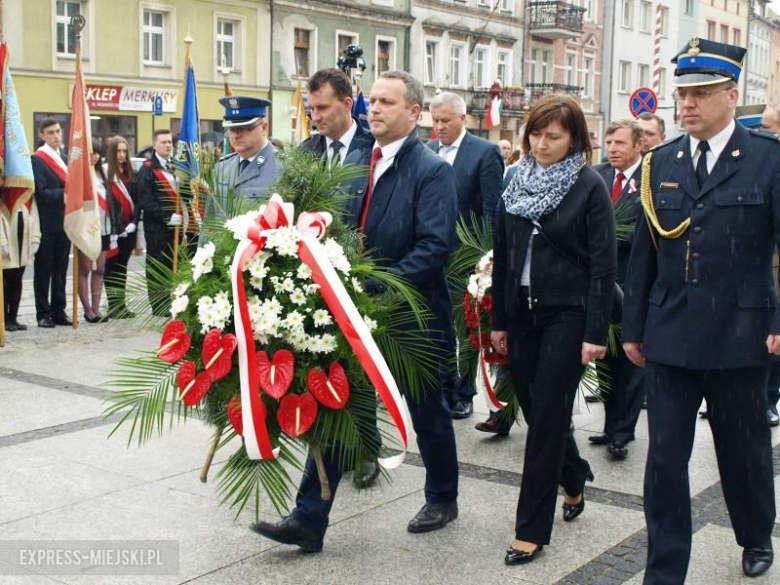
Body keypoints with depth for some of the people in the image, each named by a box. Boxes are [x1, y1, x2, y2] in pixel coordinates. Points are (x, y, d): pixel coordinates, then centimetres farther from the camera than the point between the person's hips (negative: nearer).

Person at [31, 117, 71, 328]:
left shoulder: (64, 158, 15)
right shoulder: (37, 160, -8)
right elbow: (41, 193, -16)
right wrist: (63, 193, -24)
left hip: (64, 222, 7)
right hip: (47, 224, -6)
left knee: (60, 270, 11)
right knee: (43, 270, 2)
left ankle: (58, 312, 18)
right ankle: (43, 314, 8)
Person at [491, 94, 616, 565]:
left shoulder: (589, 186, -7)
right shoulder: (518, 183, 8)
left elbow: (604, 264, -9)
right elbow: (503, 256, 11)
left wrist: (596, 332, -14)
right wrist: (499, 320, 10)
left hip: (567, 314, -5)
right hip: (523, 313, 5)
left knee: (547, 415, -4)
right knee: (536, 410, 13)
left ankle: (532, 530, 6)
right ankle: (574, 478, 42)